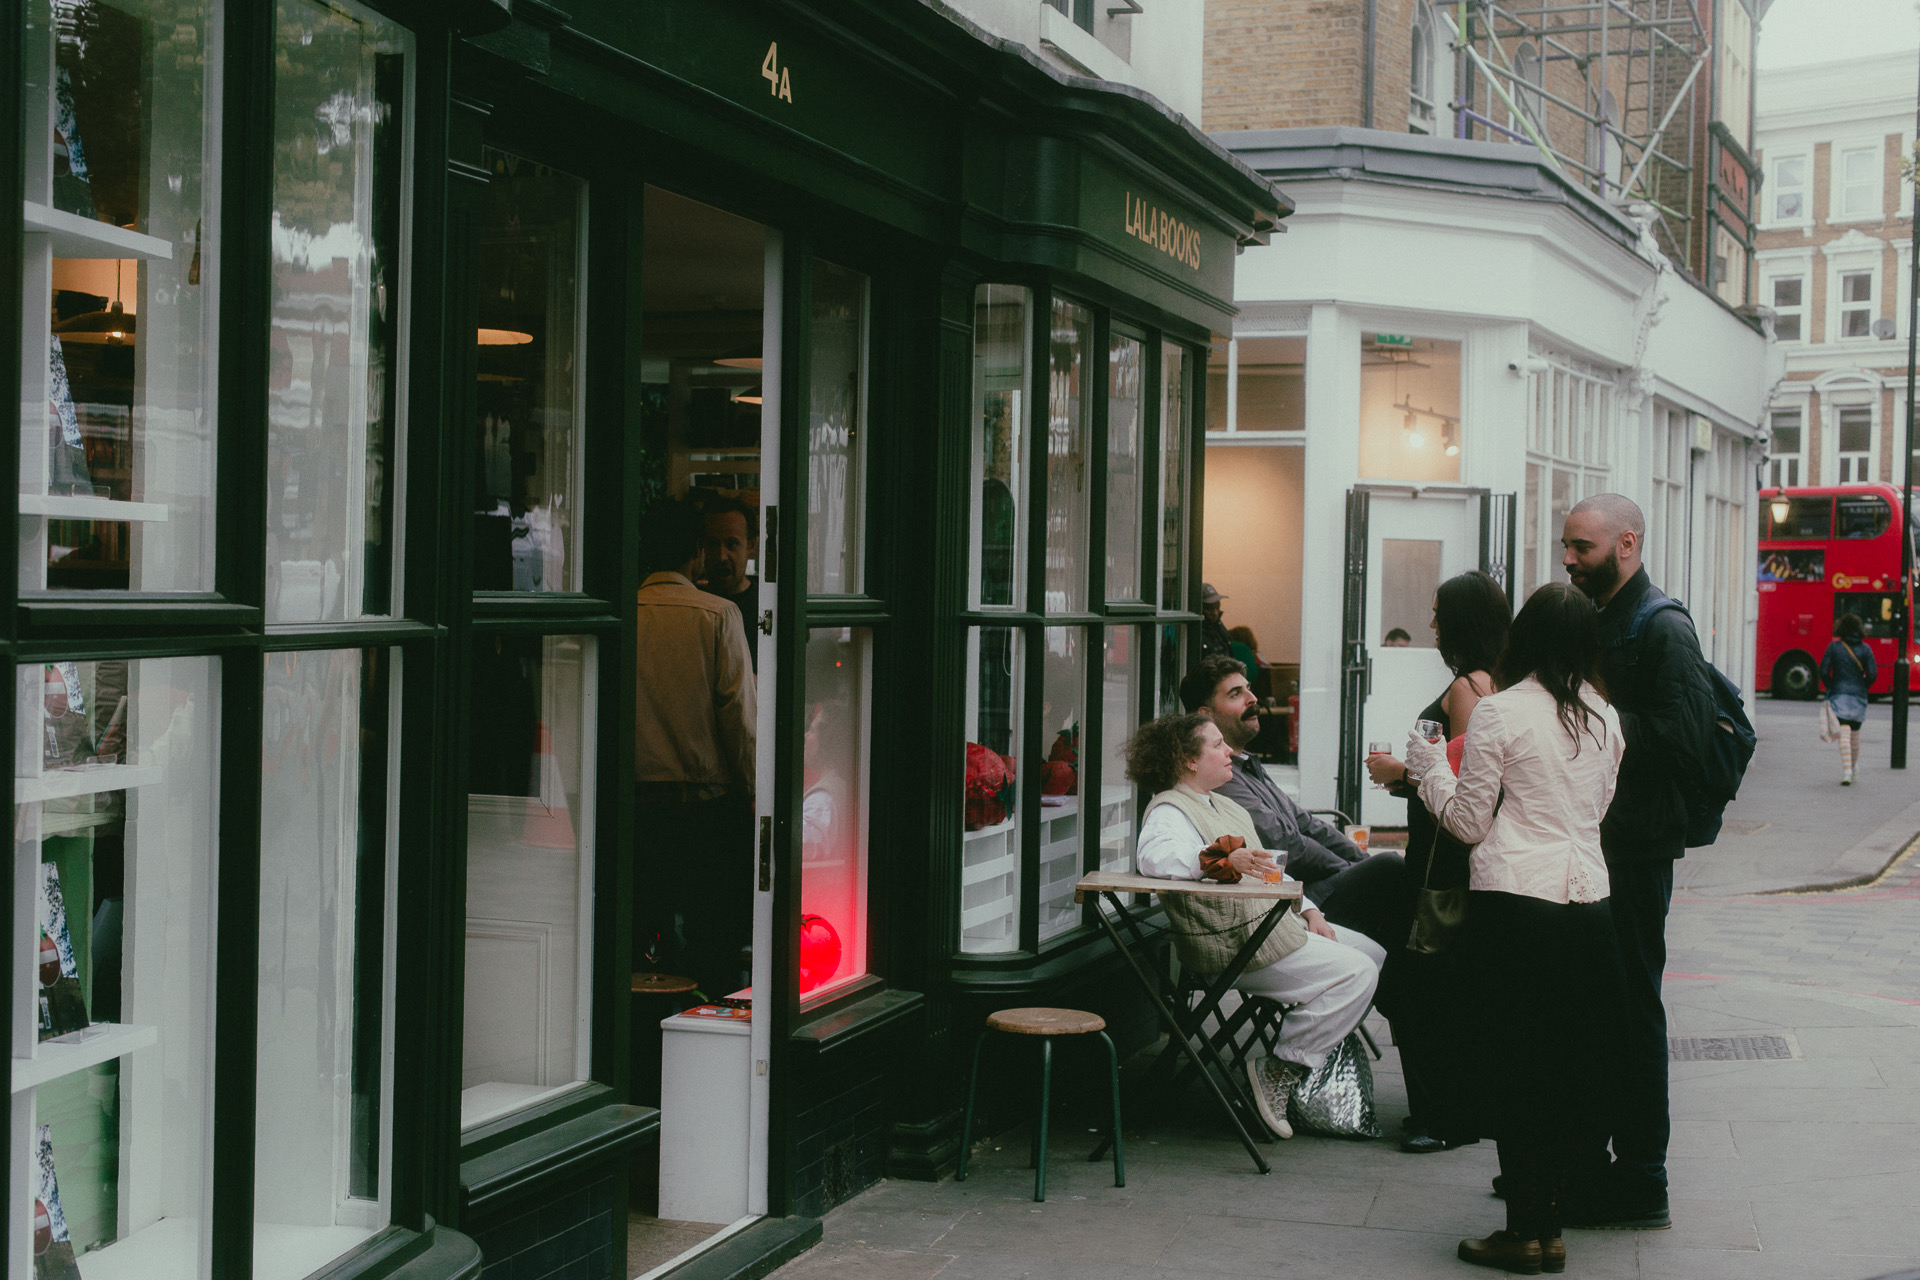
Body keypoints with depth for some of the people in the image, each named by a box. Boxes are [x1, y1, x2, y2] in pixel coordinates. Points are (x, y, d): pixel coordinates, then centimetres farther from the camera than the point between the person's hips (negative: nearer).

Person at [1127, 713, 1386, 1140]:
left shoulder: (1225, 806, 23)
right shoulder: (1169, 809, -10)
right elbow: (1154, 855, -32)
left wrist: (1308, 912, 14)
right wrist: (1222, 857, -44)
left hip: (1279, 922, 10)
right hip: (1234, 943, -10)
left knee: (1375, 955, 8)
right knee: (1355, 973, -19)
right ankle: (1280, 1072, -13)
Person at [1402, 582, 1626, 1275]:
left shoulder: (1499, 712, -8)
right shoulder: (1604, 718, 9)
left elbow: (1470, 822, -4)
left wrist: (1431, 770, 12)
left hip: (1514, 899, -5)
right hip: (1588, 899, 5)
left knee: (1515, 1061, 0)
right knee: (1574, 1057, 15)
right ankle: (1549, 1189, 27)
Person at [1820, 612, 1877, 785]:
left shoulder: (1834, 647, -2)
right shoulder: (1865, 648, 1)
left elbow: (1823, 671, -5)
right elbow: (1872, 674, -5)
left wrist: (1830, 689, 10)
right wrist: (1863, 688, 12)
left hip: (1839, 695, -2)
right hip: (1859, 697, 2)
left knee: (1844, 734, -9)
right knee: (1855, 735, 17)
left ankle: (1846, 771, -23)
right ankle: (1852, 769, 30)